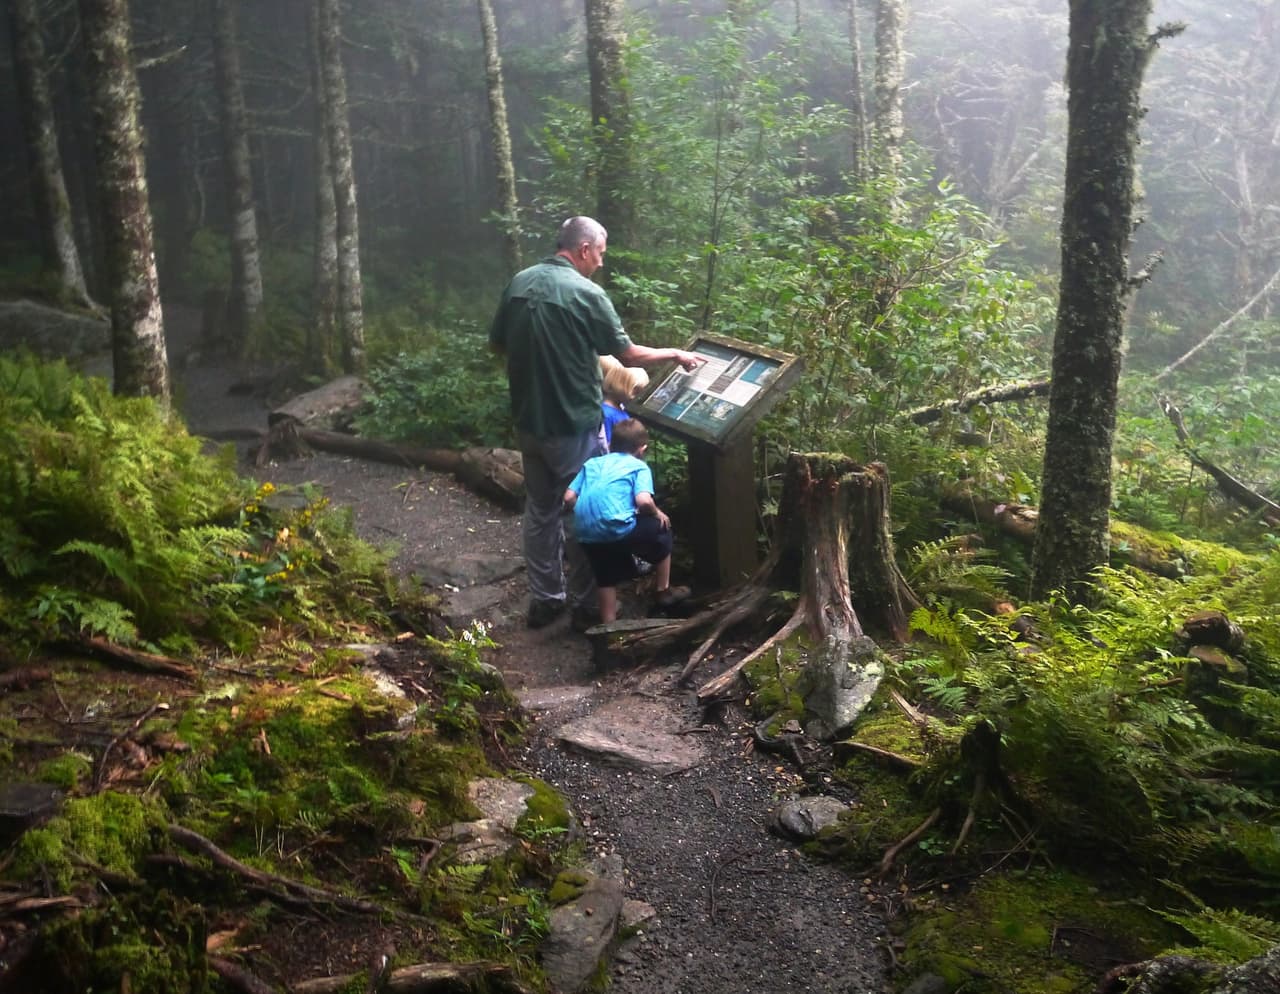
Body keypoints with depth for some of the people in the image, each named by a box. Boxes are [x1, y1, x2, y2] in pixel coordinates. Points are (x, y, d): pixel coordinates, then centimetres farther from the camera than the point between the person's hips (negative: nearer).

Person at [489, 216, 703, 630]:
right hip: (574, 427, -6)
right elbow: (628, 354, -10)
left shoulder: (519, 283, 2)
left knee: (540, 510, 17)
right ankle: (584, 605, 19)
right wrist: (677, 354, 6)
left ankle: (544, 599, 25)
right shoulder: (586, 293, -16)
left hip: (528, 421, 6)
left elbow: (498, 344, 12)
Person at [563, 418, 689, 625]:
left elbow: (569, 499, 11)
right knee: (661, 530, 21)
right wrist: (657, 514, 10)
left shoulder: (592, 463, 20)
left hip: (585, 534, 4)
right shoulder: (639, 467, 8)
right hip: (617, 529, -4)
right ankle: (662, 592, 31)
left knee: (607, 577, 25)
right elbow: (644, 501, -11)